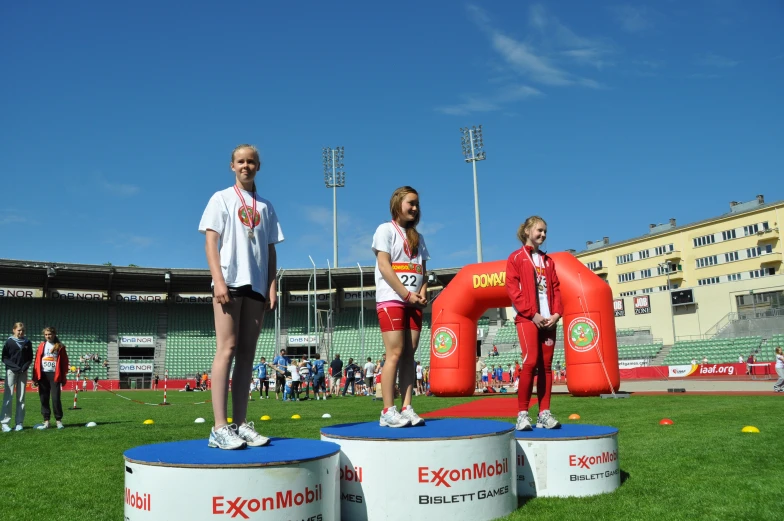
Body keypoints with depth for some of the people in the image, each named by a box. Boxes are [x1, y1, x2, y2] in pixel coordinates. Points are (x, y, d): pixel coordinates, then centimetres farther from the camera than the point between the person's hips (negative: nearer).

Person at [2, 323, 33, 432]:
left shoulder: (28, 343, 8)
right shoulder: (9, 342, 0)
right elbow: (4, 358, -2)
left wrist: (25, 366, -7)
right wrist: (15, 366, -14)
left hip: (23, 372, 3)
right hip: (11, 371, -3)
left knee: (21, 398, 4)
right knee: (8, 396, -7)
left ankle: (19, 422, 7)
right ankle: (5, 422, -4)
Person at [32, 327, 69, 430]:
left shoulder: (60, 347, 3)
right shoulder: (41, 346, 9)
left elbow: (64, 362, 2)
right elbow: (37, 361, 6)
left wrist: (63, 378, -2)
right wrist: (35, 377, 0)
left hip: (55, 375, -3)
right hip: (43, 375, 3)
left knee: (55, 398, -6)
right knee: (44, 399, 4)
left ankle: (59, 420, 4)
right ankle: (46, 421, 11)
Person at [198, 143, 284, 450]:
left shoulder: (265, 206, 17)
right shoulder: (222, 199, 7)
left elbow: (270, 250, 15)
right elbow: (210, 242, -1)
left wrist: (272, 286, 4)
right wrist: (219, 281, -13)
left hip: (256, 285, 4)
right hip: (230, 282, -4)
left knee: (247, 354, 4)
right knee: (227, 349, -10)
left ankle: (240, 424, 7)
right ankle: (219, 427, -9)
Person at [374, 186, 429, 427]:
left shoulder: (417, 237, 20)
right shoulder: (385, 229, 1)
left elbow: (423, 270, 17)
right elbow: (384, 267, -9)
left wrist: (423, 292, -4)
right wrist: (407, 294, -14)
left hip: (413, 302, 6)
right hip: (391, 300, -6)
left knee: (409, 354, 2)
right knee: (395, 354, -11)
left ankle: (407, 408, 4)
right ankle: (388, 411, -8)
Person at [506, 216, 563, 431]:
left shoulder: (548, 260, 20)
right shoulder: (516, 257, 4)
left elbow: (556, 288, 15)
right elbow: (512, 288, -6)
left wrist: (556, 312, -2)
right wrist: (532, 313, -13)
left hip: (548, 319, 5)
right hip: (527, 318, -5)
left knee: (546, 365, 3)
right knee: (531, 362, -15)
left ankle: (544, 413, 6)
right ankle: (522, 413, -10)